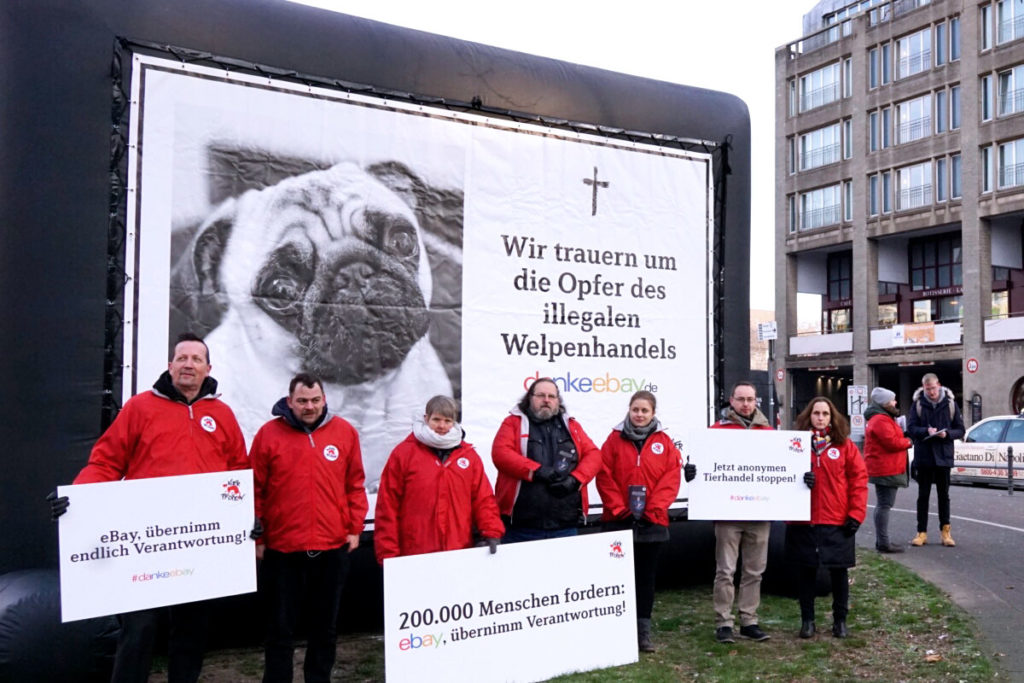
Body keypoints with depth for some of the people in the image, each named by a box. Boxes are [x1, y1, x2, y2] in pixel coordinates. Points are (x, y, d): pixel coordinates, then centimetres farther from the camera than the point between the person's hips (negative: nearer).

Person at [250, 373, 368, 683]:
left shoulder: (345, 432, 3)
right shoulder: (269, 434, -2)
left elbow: (355, 484, 7)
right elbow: (256, 490, 0)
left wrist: (354, 528, 3)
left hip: (333, 547, 2)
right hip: (282, 548, -2)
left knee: (326, 625, 14)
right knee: (280, 627, 8)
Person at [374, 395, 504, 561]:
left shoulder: (469, 455, 11)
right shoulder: (403, 453, 2)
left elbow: (483, 498, 10)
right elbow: (387, 505, 0)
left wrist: (492, 533, -5)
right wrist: (388, 553, -4)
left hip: (461, 551, 2)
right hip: (414, 554, -2)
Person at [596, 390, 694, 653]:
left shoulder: (664, 442, 5)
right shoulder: (615, 439, 2)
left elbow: (671, 479, -1)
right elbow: (604, 477, -2)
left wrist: (653, 511, -9)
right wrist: (619, 510, -9)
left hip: (652, 522, 1)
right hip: (619, 522, -1)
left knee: (646, 577, 8)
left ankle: (643, 633, 16)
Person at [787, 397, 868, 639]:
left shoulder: (845, 445, 1)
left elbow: (859, 478, -1)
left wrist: (856, 514, -7)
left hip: (838, 521, 0)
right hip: (803, 520, 1)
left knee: (839, 572, 8)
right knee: (807, 571, 9)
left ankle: (840, 621, 23)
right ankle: (807, 620, 20)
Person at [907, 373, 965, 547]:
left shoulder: (950, 404, 1)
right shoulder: (917, 404, -1)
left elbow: (960, 430, 2)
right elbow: (911, 428, -5)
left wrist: (947, 434, -17)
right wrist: (926, 431, -23)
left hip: (943, 456, 1)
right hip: (923, 456, 0)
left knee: (943, 495, 9)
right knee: (923, 495, 6)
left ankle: (945, 531, 18)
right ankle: (922, 532, 11)